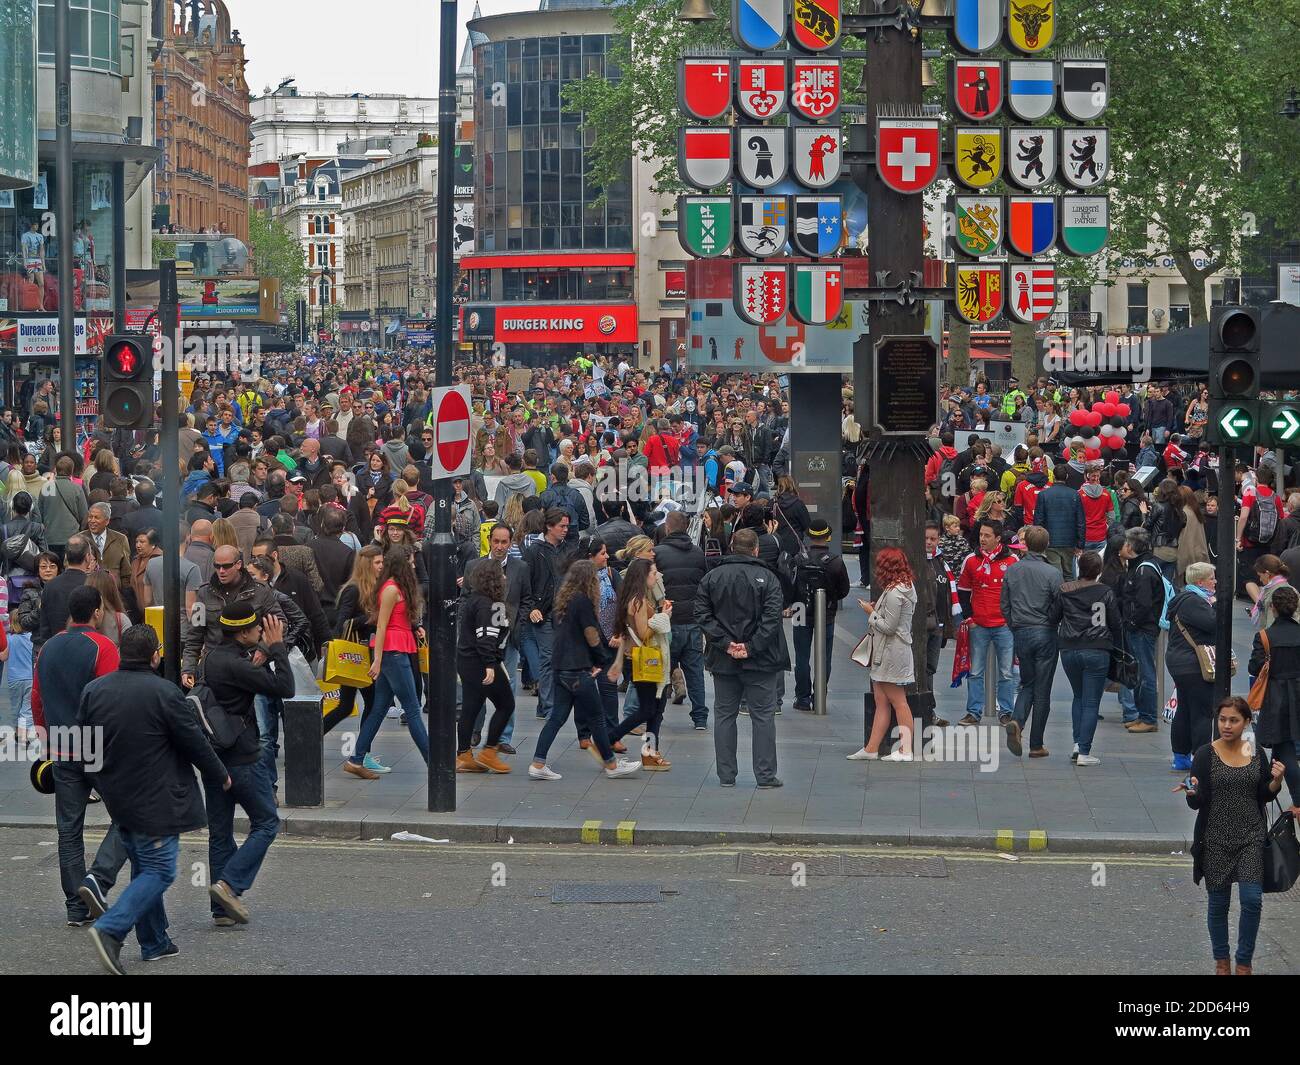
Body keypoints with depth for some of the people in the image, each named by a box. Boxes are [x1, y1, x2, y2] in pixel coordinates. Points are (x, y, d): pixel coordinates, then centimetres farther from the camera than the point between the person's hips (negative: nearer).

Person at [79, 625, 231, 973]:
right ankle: (110, 928, -18)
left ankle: (154, 942, 22)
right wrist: (220, 776, 9)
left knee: (144, 868, 19)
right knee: (159, 870, -2)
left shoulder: (93, 690, 2)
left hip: (118, 801, 7)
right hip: (155, 801, -7)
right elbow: (195, 744, -9)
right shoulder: (164, 693, -17)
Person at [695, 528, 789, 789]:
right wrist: (752, 647, -12)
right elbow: (772, 617, -14)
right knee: (763, 716, 4)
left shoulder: (711, 577, 3)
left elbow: (702, 615, -4)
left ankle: (726, 776, 10)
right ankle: (765, 775, 2)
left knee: (724, 716, 10)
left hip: (723, 660, 2)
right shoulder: (766, 578, -5)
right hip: (759, 660, -2)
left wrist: (725, 643, -8)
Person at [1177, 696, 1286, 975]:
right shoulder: (1206, 754, -6)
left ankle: (1244, 962, 6)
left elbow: (1265, 796, 11)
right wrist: (1191, 792, -29)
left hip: (1251, 837, 1)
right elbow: (1196, 803, -7)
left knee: (1252, 899, -9)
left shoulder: (1256, 754, 3)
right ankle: (1221, 961, 26)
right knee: (1219, 903, 8)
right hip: (1216, 839, -1)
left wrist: (1276, 780, -8)